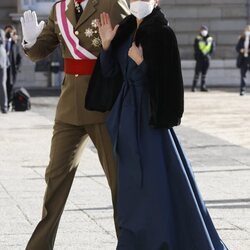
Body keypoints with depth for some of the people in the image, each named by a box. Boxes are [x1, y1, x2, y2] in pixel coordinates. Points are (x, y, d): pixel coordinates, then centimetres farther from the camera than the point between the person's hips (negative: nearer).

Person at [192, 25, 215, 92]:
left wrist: (208, 54, -6)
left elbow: (212, 48, 9)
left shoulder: (210, 39, 9)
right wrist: (202, 54, -14)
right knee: (197, 73, -7)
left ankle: (203, 86, 11)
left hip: (207, 58, 3)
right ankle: (194, 87, -6)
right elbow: (196, 49, -5)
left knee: (204, 73, 7)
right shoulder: (197, 39, 0)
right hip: (199, 58, -3)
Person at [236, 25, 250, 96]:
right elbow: (237, 47, 10)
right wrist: (241, 50, -10)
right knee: (243, 75, 6)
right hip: (243, 59, 4)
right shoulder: (241, 39, 9)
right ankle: (242, 90, 10)